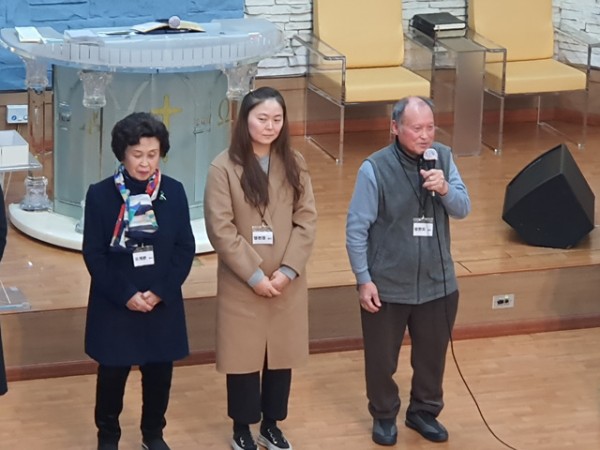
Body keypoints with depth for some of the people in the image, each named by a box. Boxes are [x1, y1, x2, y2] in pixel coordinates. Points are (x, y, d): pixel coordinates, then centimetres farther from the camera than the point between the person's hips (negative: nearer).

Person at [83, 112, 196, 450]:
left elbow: (186, 248, -2)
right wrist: (125, 295, -15)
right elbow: (94, 254, -8)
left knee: (159, 372, 12)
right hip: (115, 305, -2)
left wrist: (161, 292, -11)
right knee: (113, 374, 7)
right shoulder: (100, 195, -8)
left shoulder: (174, 191, -2)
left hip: (163, 303, 2)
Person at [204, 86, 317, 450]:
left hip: (287, 281, 3)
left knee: (282, 354, 11)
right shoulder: (224, 168, -10)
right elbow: (221, 229, -12)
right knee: (244, 356, 5)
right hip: (242, 283, -3)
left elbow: (307, 220, 0)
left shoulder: (294, 164, 2)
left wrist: (288, 270, -11)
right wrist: (254, 275, -14)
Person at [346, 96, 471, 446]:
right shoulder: (375, 168, -17)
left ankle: (424, 412, 40)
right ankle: (384, 416, 35)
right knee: (382, 358, 13)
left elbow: (463, 209, -1)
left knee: (432, 355, 19)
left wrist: (445, 190, -23)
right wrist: (364, 279, -12)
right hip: (387, 286, -3)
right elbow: (356, 229, -12)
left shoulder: (443, 158, -5)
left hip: (438, 283, 4)